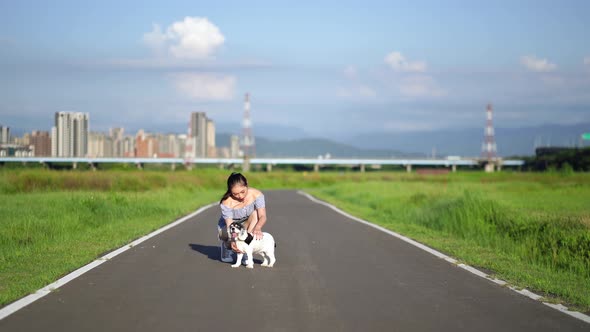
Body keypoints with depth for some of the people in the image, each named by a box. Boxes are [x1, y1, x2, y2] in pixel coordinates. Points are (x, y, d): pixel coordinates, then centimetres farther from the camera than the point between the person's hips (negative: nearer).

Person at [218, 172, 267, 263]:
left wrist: (258, 228, -54)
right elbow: (229, 225, -34)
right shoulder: (226, 203, -30)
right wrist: (232, 241, -54)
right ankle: (226, 245, 5)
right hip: (226, 227, -3)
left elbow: (262, 216, -30)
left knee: (255, 213, -29)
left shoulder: (256, 194, -23)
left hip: (246, 225, 3)